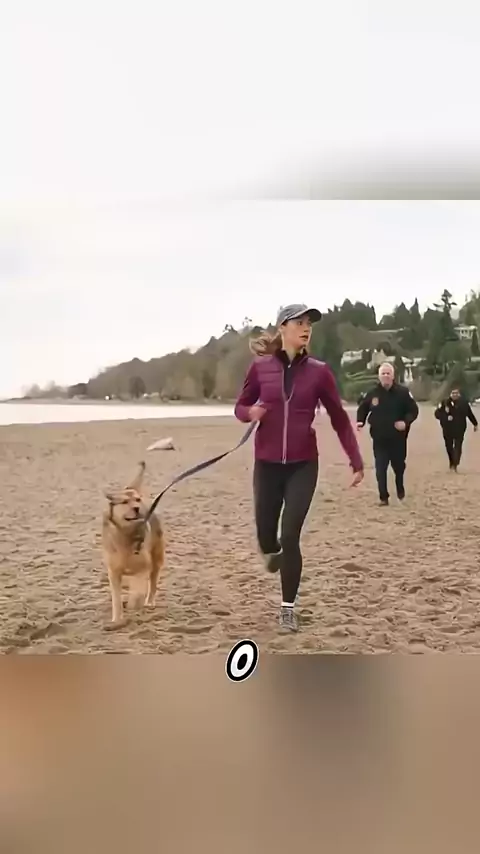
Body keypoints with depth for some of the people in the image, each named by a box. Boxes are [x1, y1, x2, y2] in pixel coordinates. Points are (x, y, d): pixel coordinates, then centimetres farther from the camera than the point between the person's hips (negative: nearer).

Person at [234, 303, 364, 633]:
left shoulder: (319, 371, -4)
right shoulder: (260, 367, -3)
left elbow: (340, 418, 1)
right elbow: (240, 407, 7)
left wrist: (356, 461, -3)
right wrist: (251, 412, -17)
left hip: (303, 466, -1)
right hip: (267, 464, 1)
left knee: (290, 536, -6)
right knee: (266, 535, 7)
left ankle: (288, 608, 13)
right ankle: (273, 552, 48)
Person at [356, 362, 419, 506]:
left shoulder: (403, 392, -7)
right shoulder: (372, 394, -3)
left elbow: (413, 410, -4)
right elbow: (362, 409, 10)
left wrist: (406, 422, -22)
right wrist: (360, 422, -9)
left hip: (398, 438, 0)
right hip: (379, 438, 0)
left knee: (399, 466, 16)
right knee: (380, 469, -2)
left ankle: (400, 489, 44)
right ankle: (383, 497, 8)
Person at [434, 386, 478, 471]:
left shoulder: (464, 402, -1)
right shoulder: (445, 403, -3)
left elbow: (470, 414, 11)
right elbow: (437, 414, -5)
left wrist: (475, 424, 21)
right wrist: (445, 417, -24)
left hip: (459, 429, -1)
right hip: (447, 430, 1)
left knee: (458, 446, -9)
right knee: (449, 447, 8)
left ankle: (455, 465, -13)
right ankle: (452, 463, 25)